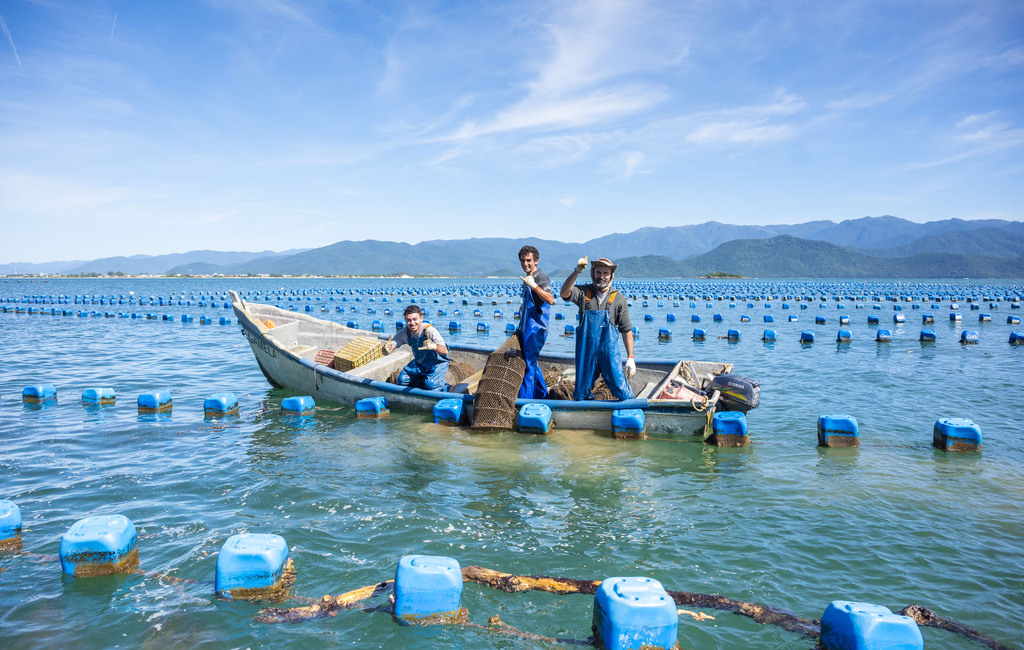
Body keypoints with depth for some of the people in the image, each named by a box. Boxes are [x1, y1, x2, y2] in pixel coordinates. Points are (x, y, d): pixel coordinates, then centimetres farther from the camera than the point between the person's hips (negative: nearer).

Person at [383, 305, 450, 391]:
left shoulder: (430, 330, -31)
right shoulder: (404, 333, -16)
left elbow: (445, 352, -42)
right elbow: (387, 351, -16)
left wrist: (435, 347, -66)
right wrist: (386, 349, -43)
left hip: (438, 363, -5)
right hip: (420, 363, 6)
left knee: (431, 385, -27)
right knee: (402, 381, -4)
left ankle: (444, 385, 7)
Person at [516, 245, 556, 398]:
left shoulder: (541, 278, -12)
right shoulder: (527, 279, 17)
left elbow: (550, 300, -30)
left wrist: (534, 286, -40)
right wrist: (520, 328, 26)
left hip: (536, 328, -10)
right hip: (527, 328, 10)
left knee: (529, 363, -8)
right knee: (531, 362, 15)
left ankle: (525, 397, -4)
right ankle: (541, 394, 27)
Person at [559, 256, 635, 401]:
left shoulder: (618, 298, 5)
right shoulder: (583, 292, 5)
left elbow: (626, 330, 5)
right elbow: (564, 294, -16)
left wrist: (630, 357, 0)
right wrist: (577, 271, -26)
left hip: (609, 351, -1)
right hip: (586, 352, 1)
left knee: (622, 393, -5)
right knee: (581, 394, 9)